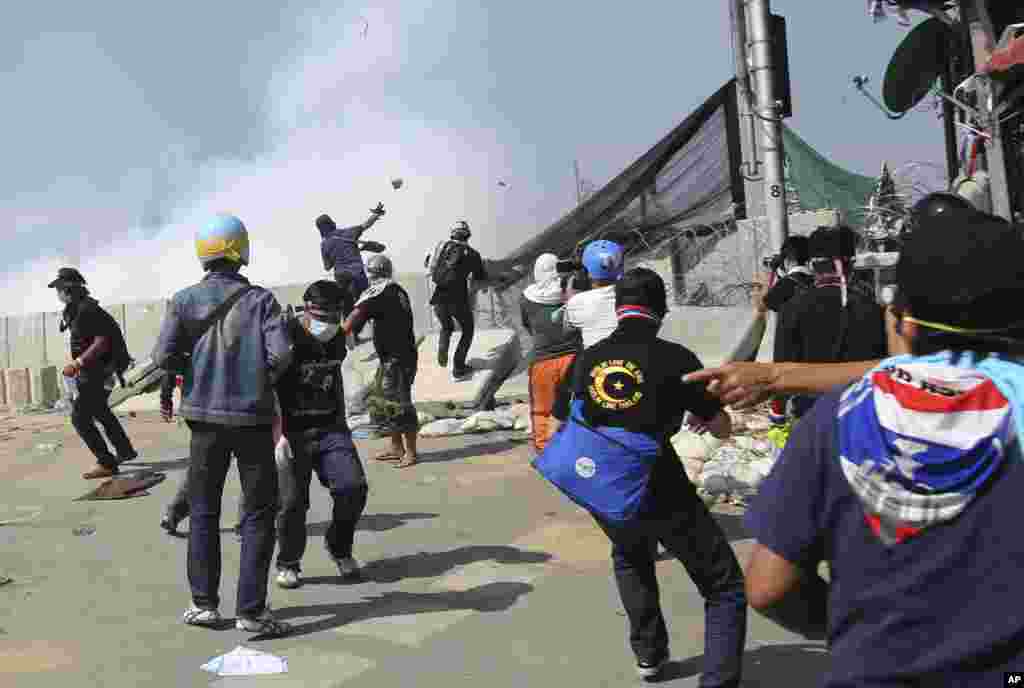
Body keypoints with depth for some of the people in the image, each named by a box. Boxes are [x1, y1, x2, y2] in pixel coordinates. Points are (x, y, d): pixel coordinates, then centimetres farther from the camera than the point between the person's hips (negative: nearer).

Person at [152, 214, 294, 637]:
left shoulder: (185, 300, -1)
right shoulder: (260, 299, -6)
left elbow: (163, 357, -9)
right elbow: (281, 354, -15)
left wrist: (191, 367, 10)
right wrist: (264, 380, 4)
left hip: (205, 416, 2)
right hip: (253, 418, -2)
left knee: (204, 511, 17)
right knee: (258, 515, 6)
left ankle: (204, 603, 20)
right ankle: (252, 610, 4)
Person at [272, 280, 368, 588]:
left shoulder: (337, 337, 6)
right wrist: (278, 435, -23)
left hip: (330, 428, 5)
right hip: (293, 433, -5)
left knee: (352, 488, -5)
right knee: (292, 502, -1)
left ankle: (339, 548, 20)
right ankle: (288, 564, 22)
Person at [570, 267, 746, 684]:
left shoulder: (586, 360, 3)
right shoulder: (674, 358, -9)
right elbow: (722, 429, -1)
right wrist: (700, 414, 22)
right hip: (662, 493, -5)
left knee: (630, 559, 35)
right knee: (725, 587, 9)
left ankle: (648, 652, 42)